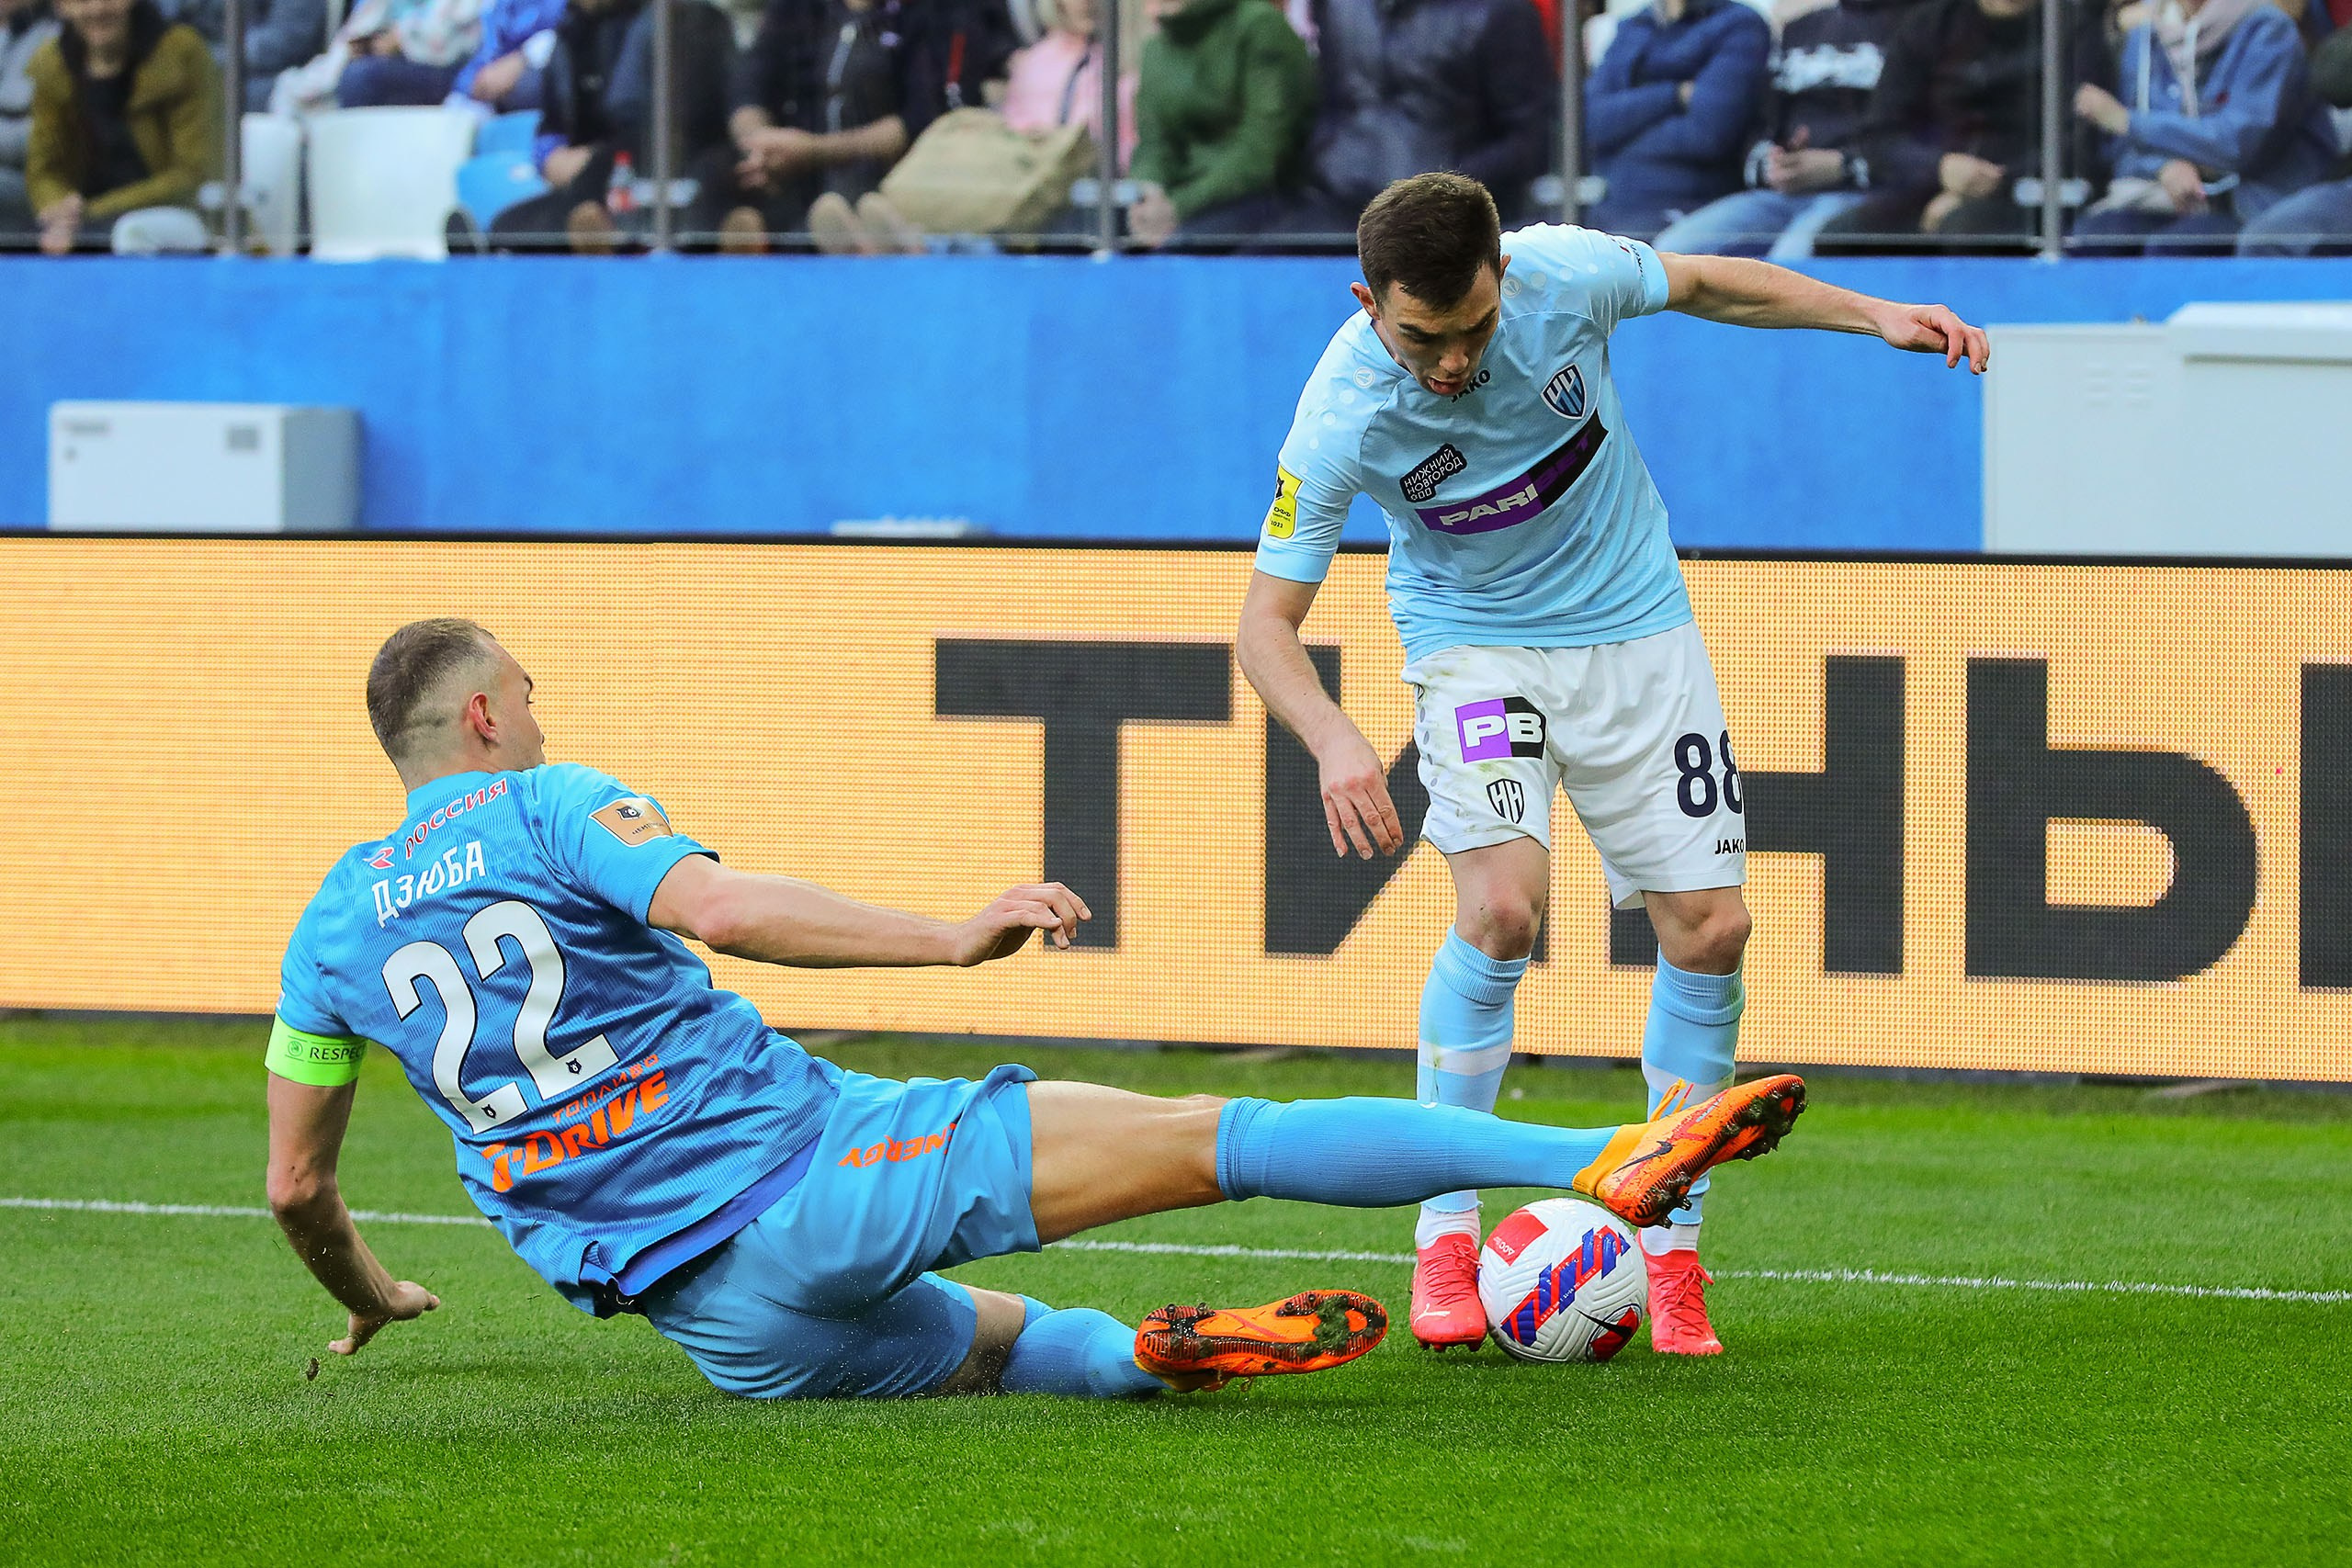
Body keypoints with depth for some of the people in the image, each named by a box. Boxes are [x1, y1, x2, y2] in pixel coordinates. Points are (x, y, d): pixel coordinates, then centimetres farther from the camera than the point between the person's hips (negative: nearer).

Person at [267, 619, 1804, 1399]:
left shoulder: (334, 925, 14)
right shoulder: (550, 805, -1)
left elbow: (296, 1184, 18)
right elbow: (717, 908, -20)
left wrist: (367, 1296, 38)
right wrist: (952, 938, -20)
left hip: (723, 1322, 5)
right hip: (802, 1156, -5)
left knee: (998, 1338, 29)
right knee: (1201, 1139, -6)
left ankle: (1140, 1352, -7)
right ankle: (1597, 1162, -13)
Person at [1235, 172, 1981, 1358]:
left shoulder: (1563, 274, -23)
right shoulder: (1342, 418, -27)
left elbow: (1708, 284, 0)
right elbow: (1267, 617, -20)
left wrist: (1875, 316, -5)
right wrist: (1335, 742, -38)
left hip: (1636, 627, 3)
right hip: (1476, 645, -3)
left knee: (1709, 927, -3)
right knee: (1502, 906, -25)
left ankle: (1669, 1252, 10)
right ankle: (1444, 1240, -13)